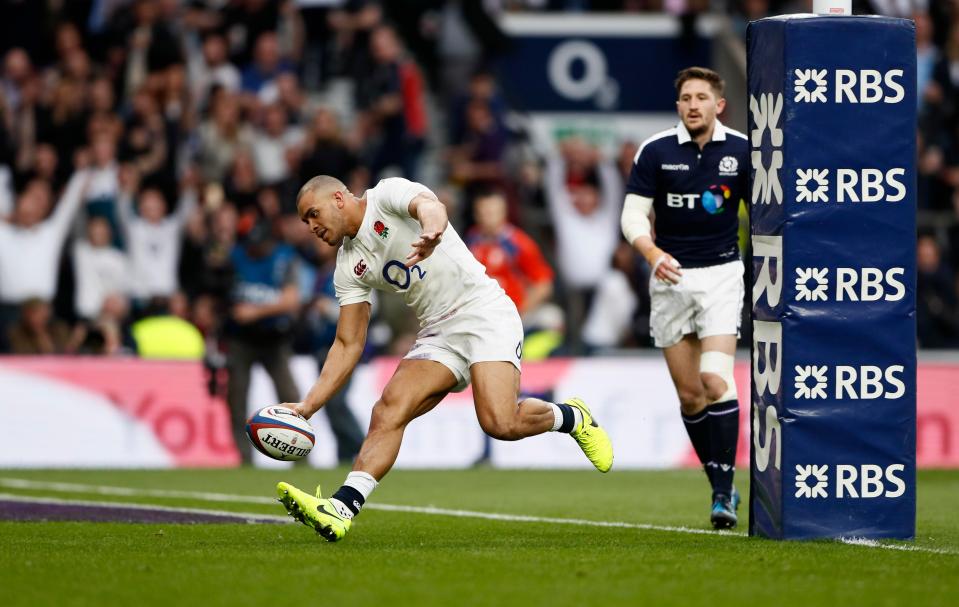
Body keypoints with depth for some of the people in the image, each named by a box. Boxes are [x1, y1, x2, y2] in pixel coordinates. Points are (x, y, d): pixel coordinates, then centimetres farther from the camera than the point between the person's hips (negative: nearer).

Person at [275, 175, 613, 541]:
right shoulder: (349, 268, 13)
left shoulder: (388, 195, -5)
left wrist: (431, 229, -54)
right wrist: (308, 406, 1)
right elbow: (348, 345, 13)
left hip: (484, 314, -6)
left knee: (499, 424, -24)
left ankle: (572, 418, 5)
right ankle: (341, 508, -29)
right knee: (388, 411, -18)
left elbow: (428, 205, -28)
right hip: (437, 336, 6)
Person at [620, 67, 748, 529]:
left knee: (716, 380, -18)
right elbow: (633, 215, -3)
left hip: (722, 274, -1)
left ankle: (723, 491, -15)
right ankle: (720, 486, 17)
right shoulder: (655, 152, -2)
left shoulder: (742, 151, 0)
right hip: (671, 278, 1)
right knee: (689, 395, 3)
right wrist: (654, 255, -22)